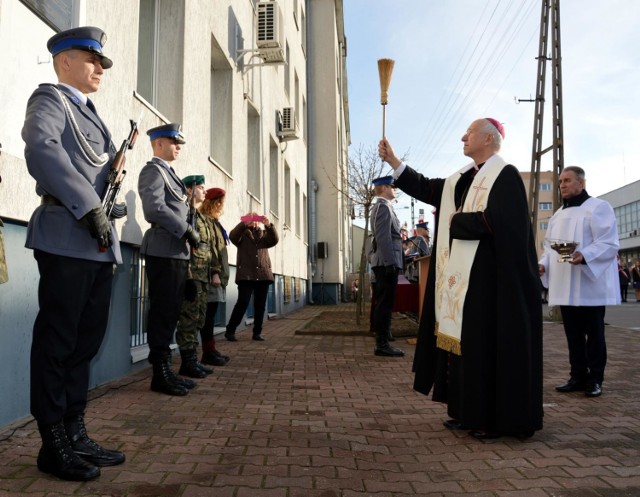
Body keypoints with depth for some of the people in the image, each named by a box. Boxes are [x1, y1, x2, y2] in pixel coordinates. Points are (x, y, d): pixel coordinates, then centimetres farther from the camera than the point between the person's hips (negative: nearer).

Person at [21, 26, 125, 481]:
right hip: (67, 238, -8)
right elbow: (42, 147, -18)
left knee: (86, 342, 10)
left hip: (100, 245, 8)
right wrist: (89, 207, -21)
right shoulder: (50, 98, 1)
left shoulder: (91, 114, 27)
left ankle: (76, 435, 19)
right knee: (57, 342, -2)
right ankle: (54, 445, 7)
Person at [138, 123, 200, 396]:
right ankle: (160, 374, 1)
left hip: (176, 251, 9)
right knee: (162, 312, -5)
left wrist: (187, 233, 9)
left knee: (170, 312, 11)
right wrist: (187, 230, -16)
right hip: (163, 251, -9)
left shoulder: (167, 172, 24)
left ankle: (166, 370, 18)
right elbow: (155, 208, -19)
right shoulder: (153, 170, -5)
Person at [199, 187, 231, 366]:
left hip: (217, 275, 10)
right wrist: (215, 272, -21)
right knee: (209, 314, -7)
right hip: (212, 275, -10)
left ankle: (211, 349, 13)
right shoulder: (206, 221, -7)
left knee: (210, 314, 10)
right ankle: (208, 352, -5)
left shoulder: (213, 222, 23)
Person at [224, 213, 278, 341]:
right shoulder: (242, 233, 11)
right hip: (246, 274, -3)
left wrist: (269, 226, -17)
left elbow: (274, 240, 0)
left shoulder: (264, 234, 19)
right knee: (243, 303, -10)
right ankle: (230, 331, 0)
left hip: (263, 274, 3)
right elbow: (232, 236, -9)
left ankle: (257, 332, 13)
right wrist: (244, 224, -23)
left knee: (260, 305, 4)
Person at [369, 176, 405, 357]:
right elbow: (383, 237, -19)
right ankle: (382, 345, -5)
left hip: (384, 262, 10)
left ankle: (382, 341, 19)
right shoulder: (383, 206, -10)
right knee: (385, 303, -8)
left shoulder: (382, 206, 22)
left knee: (383, 303, 12)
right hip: (386, 262, -10)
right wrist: (390, 262, -23)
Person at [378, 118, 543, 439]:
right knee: (461, 343, 10)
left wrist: (456, 221, -7)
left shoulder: (505, 176, -9)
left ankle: (496, 419, 9)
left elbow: (495, 220, -22)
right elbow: (425, 188, 18)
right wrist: (392, 160, 14)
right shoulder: (461, 179, 17)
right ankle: (468, 411, 20)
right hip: (460, 279, 9)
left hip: (490, 280, -9)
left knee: (487, 346, -3)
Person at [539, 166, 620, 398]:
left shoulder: (598, 207, -4)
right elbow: (550, 245, 18)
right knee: (573, 334, 10)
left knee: (593, 334, 2)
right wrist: (543, 263, -1)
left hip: (590, 286, -6)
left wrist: (584, 255, -29)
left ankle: (595, 379, 12)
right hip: (565, 286, 7)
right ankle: (578, 376, 19)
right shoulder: (558, 215, 18)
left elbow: (609, 243, -13)